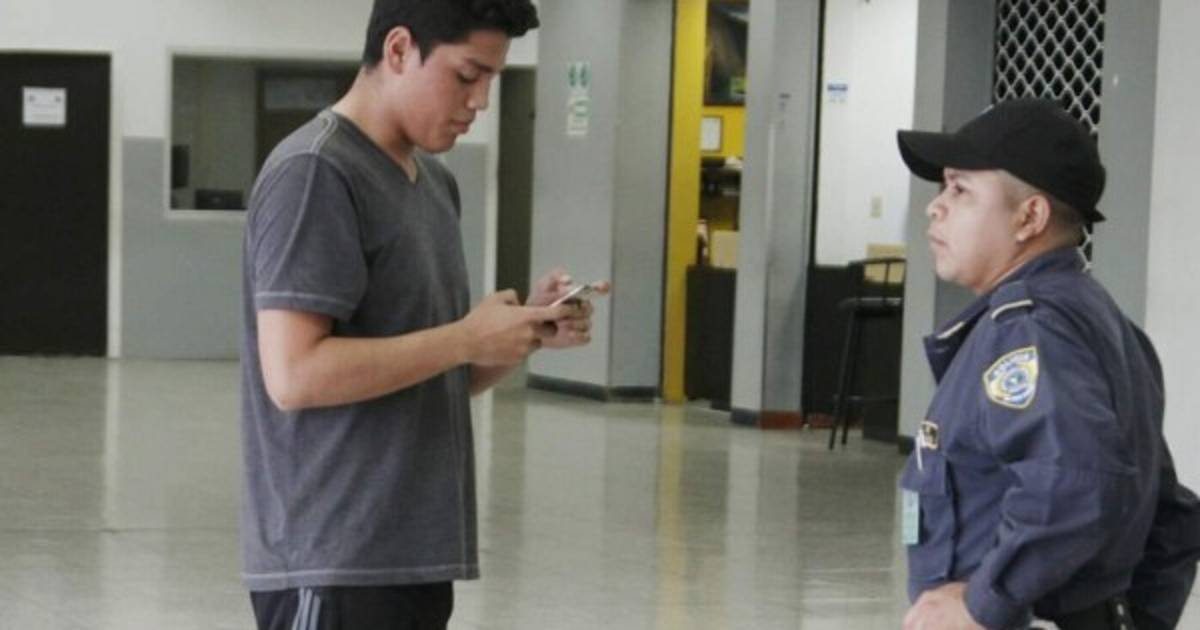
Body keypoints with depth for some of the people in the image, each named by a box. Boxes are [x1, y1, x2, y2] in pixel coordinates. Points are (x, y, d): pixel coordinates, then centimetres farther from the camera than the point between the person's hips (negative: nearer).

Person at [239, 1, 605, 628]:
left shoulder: (434, 182, 15)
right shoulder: (315, 174, -13)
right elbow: (295, 374, -21)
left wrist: (525, 329, 1)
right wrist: (466, 338, -17)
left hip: (411, 552, 9)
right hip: (332, 559, -9)